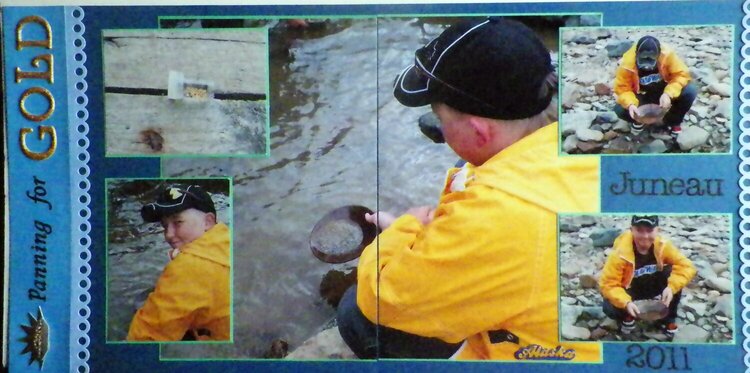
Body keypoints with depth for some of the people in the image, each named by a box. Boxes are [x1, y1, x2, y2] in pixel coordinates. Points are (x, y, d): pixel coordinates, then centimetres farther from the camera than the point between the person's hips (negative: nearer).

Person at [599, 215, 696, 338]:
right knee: (609, 308, -33)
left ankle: (668, 319, -3)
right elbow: (608, 284, -28)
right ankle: (627, 316, 7)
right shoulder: (621, 253, -30)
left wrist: (671, 287, -39)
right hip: (630, 290, -3)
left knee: (674, 276, -26)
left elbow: (686, 266, -22)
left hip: (653, 287, 3)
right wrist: (626, 303, -44)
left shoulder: (662, 246, -22)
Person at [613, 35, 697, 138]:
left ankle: (673, 122, 2)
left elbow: (681, 74, -21)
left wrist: (668, 94, -37)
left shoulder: (667, 54, -25)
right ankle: (638, 120, 9)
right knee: (620, 109, -29)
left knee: (690, 91, -27)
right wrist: (630, 105, -40)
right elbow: (622, 88, -20)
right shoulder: (627, 63, -26)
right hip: (643, 97, -1)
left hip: (663, 94, 1)